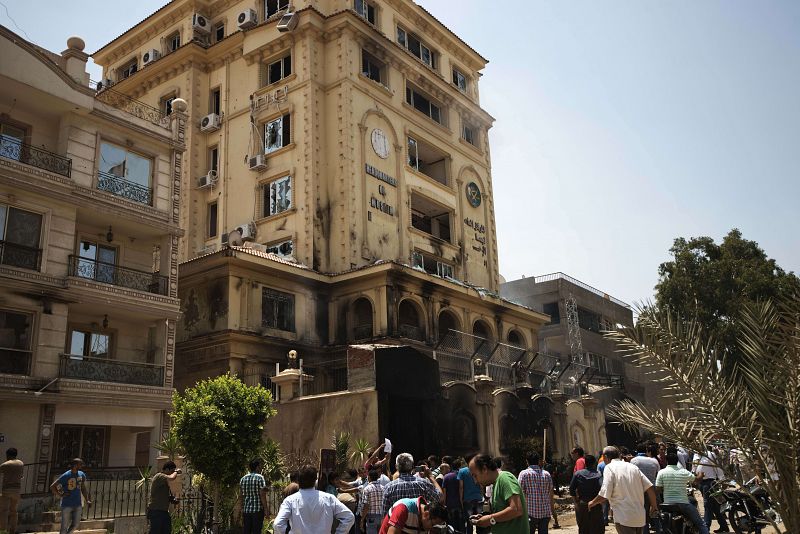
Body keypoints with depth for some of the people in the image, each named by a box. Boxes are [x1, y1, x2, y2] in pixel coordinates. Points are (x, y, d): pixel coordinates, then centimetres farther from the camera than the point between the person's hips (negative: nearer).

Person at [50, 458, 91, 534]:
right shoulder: (66, 476, -11)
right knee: (65, 526, 0)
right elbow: (52, 487, -7)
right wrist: (61, 495, -12)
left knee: (76, 524, 2)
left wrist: (87, 500, 10)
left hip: (78, 505, 5)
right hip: (67, 505, -5)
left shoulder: (82, 475, 6)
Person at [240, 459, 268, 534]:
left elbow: (242, 496, 11)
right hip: (258, 509, -5)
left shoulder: (243, 479, 10)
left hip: (246, 509, 5)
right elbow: (262, 495, -13)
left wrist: (242, 509, 17)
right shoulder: (260, 478, -8)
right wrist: (266, 509, -8)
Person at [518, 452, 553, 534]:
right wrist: (551, 510, 20)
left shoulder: (524, 474, -5)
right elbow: (551, 494, 11)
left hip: (531, 512, -4)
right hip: (545, 512, 4)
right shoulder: (547, 474, 8)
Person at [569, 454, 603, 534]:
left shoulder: (578, 474, -2)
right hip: (595, 506, -3)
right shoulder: (598, 475, -10)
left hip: (581, 506, 3)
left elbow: (571, 489, -1)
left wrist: (576, 501, 9)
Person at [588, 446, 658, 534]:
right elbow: (649, 487, 6)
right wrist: (654, 506, 20)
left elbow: (605, 494, -16)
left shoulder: (609, 468, -8)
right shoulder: (633, 467, 9)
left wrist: (593, 502, 2)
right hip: (640, 516, 7)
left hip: (624, 518, -7)